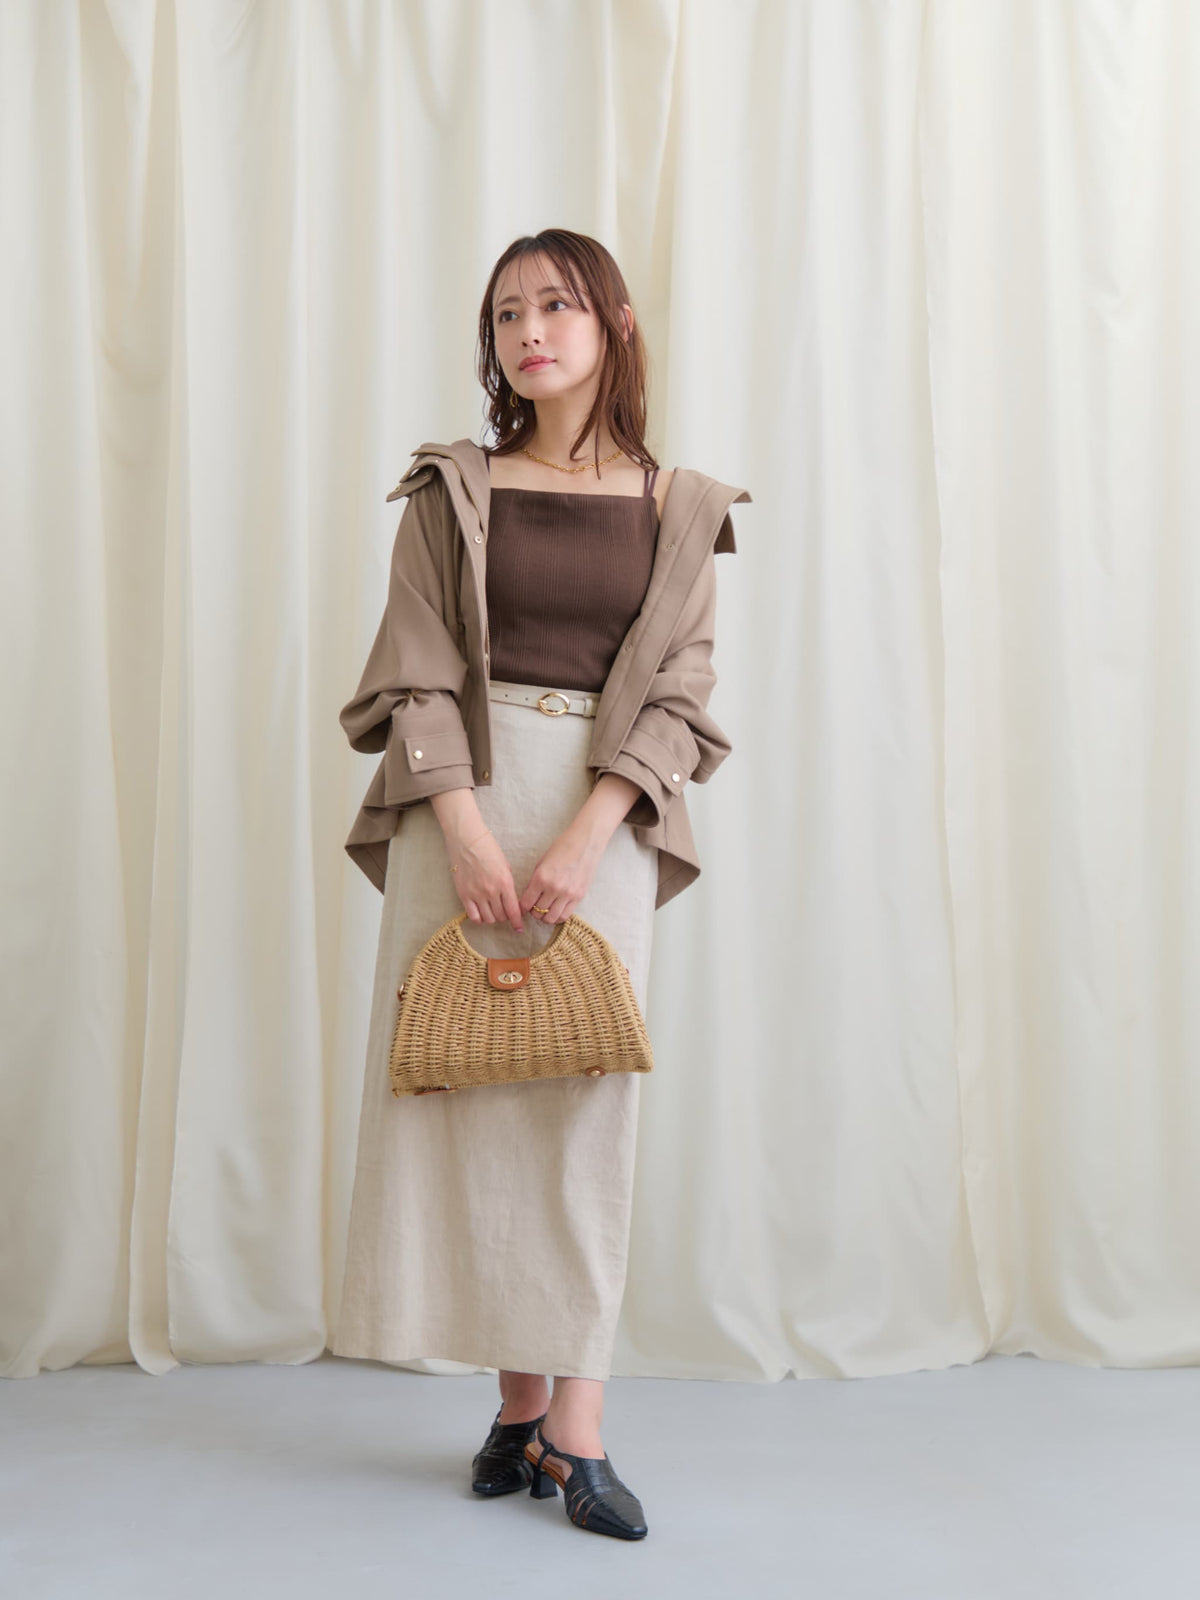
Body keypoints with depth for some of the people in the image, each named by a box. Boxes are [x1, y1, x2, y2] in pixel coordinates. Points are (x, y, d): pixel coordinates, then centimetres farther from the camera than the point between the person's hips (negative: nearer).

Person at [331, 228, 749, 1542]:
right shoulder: (451, 490, 7)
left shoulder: (675, 507, 7)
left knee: (583, 1094, -4)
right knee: (473, 1080, -1)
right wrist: (466, 831, -13)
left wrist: (583, 839, -13)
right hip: (463, 799, 0)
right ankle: (522, 1402, 9)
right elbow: (418, 674, 0)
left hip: (603, 815, 0)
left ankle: (573, 1424, -2)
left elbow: (678, 692, 1)